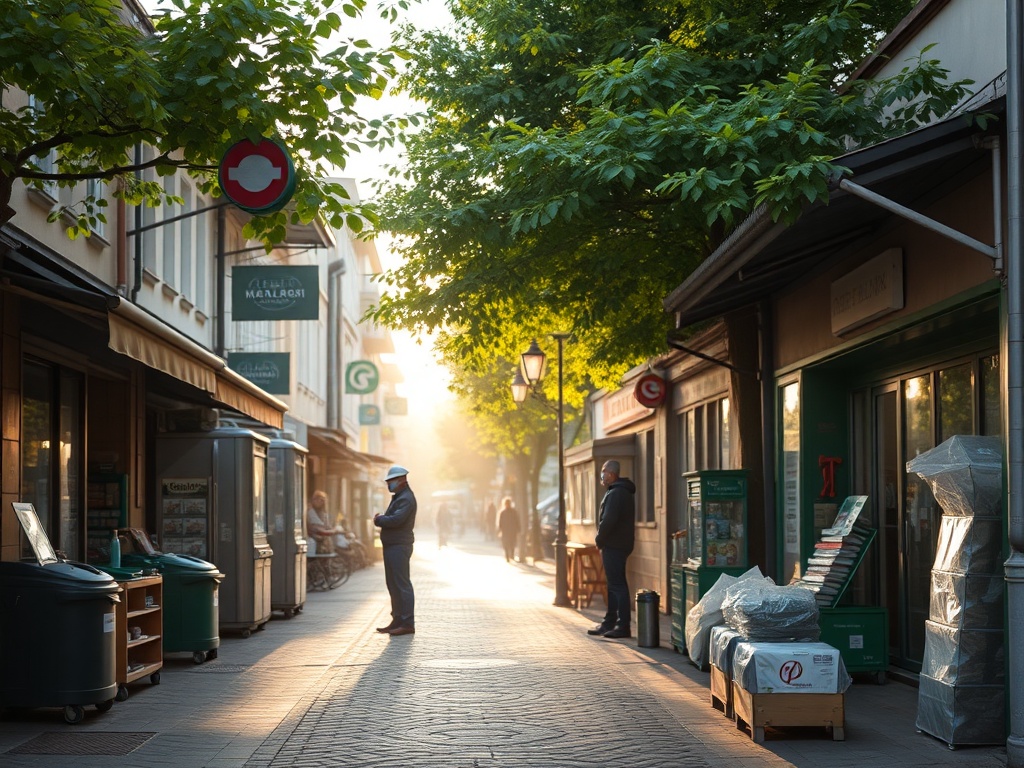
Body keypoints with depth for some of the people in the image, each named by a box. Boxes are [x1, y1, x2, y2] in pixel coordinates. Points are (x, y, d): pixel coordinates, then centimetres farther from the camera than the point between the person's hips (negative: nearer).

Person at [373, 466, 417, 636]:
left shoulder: (406, 498, -13)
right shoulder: (398, 497, 21)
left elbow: (396, 519, -25)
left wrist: (379, 520, -9)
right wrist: (381, 519, 0)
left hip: (399, 547, -11)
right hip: (392, 546, 11)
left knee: (401, 584, -10)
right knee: (393, 584, 13)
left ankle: (407, 623, -8)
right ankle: (398, 620, 18)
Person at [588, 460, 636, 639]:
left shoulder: (616, 494, -16)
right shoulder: (622, 492, 18)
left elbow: (608, 521, -25)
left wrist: (599, 540, -11)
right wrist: (602, 541, 14)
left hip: (614, 546, -11)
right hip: (616, 545, 11)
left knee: (617, 585, -9)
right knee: (614, 585, 14)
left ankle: (623, 626, -8)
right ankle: (610, 623, 21)